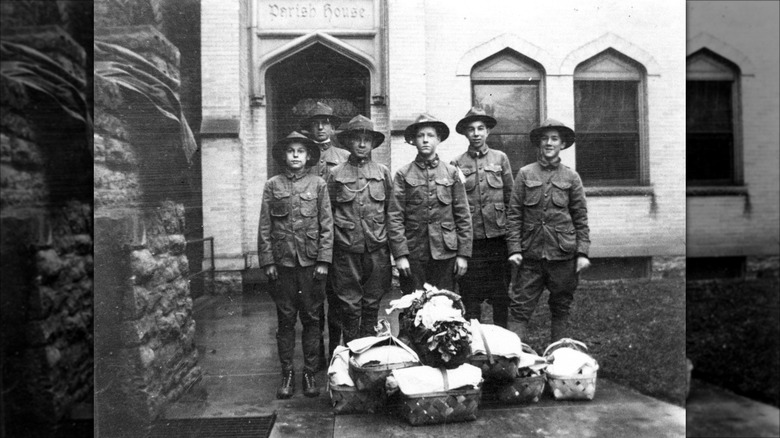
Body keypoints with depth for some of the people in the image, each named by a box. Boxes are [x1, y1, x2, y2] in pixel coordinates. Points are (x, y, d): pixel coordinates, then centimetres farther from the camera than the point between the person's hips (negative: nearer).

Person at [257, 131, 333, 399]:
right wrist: (268, 261, -2)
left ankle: (310, 373, 16)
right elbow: (264, 227, 5)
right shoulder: (273, 185, 6)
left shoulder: (318, 184, 4)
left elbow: (327, 225, 2)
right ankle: (287, 374, 17)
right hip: (282, 262, 1)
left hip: (311, 262, 0)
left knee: (311, 319, 5)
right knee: (286, 319, 7)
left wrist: (323, 260, -5)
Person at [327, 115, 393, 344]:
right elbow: (328, 213, 6)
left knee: (372, 304, 10)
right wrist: (327, 251, 4)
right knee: (349, 306, 5)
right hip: (346, 249, -1)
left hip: (377, 248, 1)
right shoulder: (336, 174, 3)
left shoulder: (383, 172, 6)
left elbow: (391, 210, 8)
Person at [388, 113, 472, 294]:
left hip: (445, 254, 1)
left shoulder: (452, 173, 6)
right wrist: (400, 254, -9)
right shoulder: (403, 174, 2)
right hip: (413, 254, -1)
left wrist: (463, 254, 0)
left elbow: (463, 216, 5)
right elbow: (395, 217, -2)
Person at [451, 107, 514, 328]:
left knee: (501, 295, 9)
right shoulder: (457, 164, 4)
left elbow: (510, 197, 7)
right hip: (469, 239, -1)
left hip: (498, 236, 1)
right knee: (469, 295, 6)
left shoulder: (500, 158, 7)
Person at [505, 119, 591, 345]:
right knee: (520, 309, -2)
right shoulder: (525, 174, 4)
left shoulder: (571, 177, 6)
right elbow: (514, 214, 2)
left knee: (561, 310, 11)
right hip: (532, 255, -1)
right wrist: (514, 249, -5)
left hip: (564, 255, 1)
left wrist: (582, 253, -2)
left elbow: (581, 218, 6)